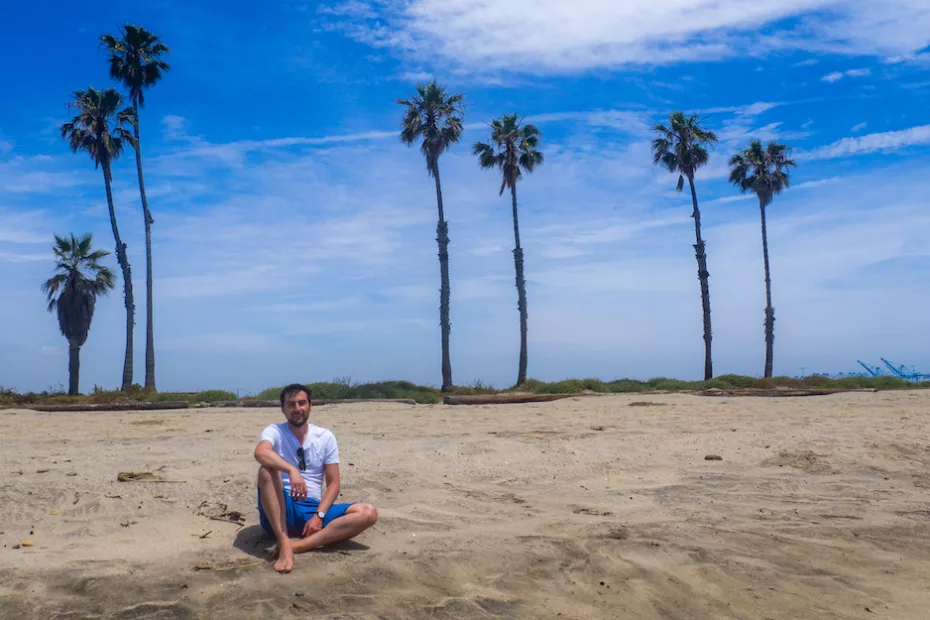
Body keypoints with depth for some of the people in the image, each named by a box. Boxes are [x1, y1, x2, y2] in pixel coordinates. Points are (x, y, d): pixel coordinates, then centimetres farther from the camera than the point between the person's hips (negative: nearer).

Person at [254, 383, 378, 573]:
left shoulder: (325, 437, 7)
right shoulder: (274, 431, -1)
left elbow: (333, 483, 3)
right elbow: (260, 453, -26)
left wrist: (319, 515, -14)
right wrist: (292, 470, -43)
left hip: (314, 509, 3)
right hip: (281, 510, -3)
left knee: (368, 513, -20)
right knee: (267, 470, -31)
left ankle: (298, 544, -35)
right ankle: (284, 544, -38)